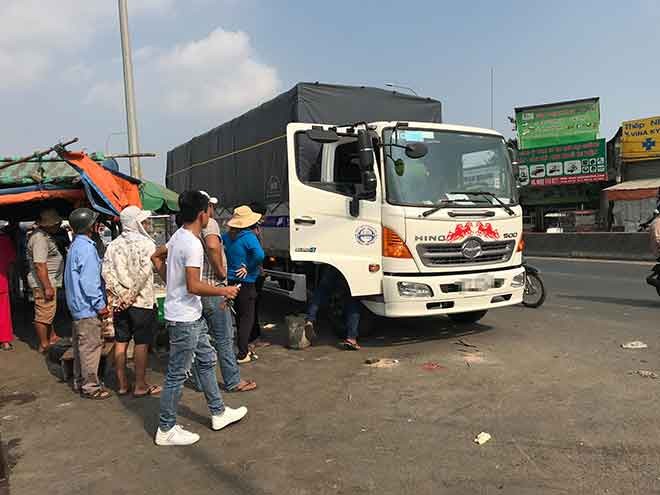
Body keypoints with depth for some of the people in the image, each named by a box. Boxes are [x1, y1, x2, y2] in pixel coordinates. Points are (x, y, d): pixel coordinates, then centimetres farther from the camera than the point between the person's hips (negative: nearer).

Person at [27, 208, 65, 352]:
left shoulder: (46, 235, 13)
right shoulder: (40, 238, -20)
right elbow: (40, 265, -25)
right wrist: (47, 287, -25)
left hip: (50, 281, 11)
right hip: (43, 283, -11)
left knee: (49, 312, 21)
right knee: (43, 314, -2)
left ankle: (52, 337, 34)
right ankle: (44, 345, 6)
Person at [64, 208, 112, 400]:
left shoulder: (75, 245, 12)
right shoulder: (86, 247, -19)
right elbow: (89, 281, -23)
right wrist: (100, 305, -16)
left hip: (77, 306, 10)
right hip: (88, 307, -10)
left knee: (81, 345, 18)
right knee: (91, 347, -1)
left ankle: (80, 381, 29)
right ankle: (90, 387, 7)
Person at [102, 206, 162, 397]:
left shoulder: (113, 245, 5)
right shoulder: (146, 244, -10)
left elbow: (106, 272, -3)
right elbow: (144, 272, -19)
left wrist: (121, 293, -7)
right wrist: (132, 295, -12)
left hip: (119, 302, 5)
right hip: (142, 301, -5)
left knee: (120, 342, 12)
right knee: (141, 343, 4)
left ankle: (122, 384, 22)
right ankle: (140, 386, 12)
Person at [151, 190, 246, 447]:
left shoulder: (178, 236, 6)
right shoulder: (193, 244, -23)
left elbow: (156, 256, 20)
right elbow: (194, 286, -28)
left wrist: (170, 281, 20)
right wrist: (224, 291, -16)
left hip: (191, 315, 10)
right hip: (184, 319, -10)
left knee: (207, 360, 19)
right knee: (177, 374, 2)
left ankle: (218, 412, 32)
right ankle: (166, 430, 17)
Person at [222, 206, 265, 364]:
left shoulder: (226, 236, 3)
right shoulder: (249, 237, -17)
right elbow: (259, 255, -31)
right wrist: (249, 268, -15)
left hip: (230, 281, 7)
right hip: (245, 283, -7)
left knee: (239, 317, 18)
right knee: (247, 318, 2)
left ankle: (244, 348, 29)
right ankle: (242, 354, 4)